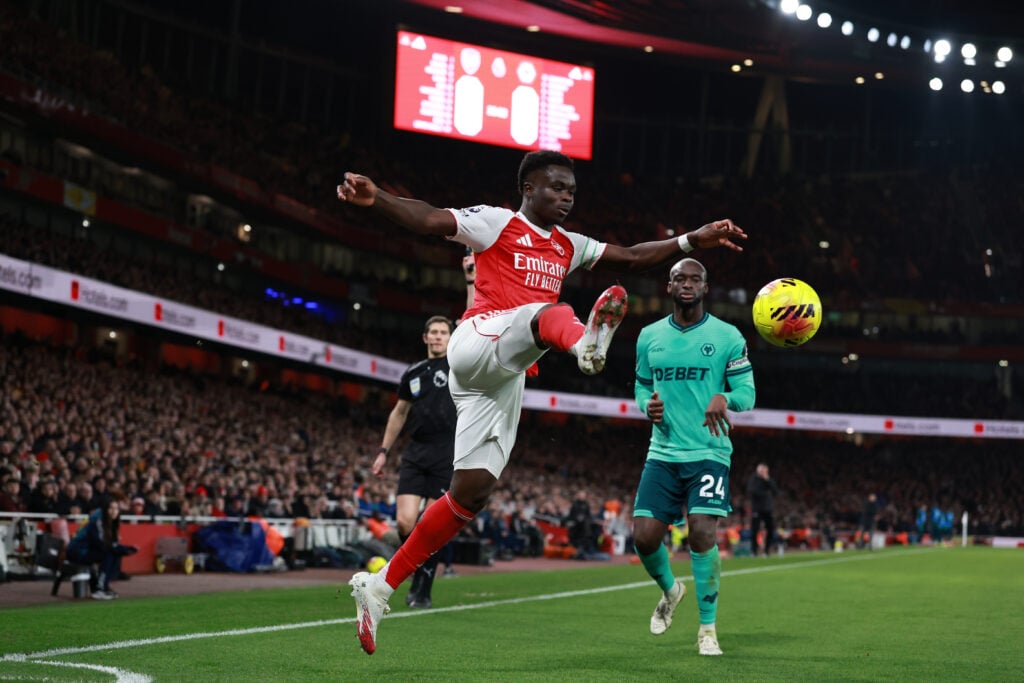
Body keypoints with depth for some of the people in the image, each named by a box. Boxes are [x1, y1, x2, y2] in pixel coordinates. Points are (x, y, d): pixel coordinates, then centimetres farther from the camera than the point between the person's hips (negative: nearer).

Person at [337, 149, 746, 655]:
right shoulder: (496, 223, 3)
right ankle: (587, 344, -74)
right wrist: (374, 198, -29)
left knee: (470, 495, 2)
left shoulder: (567, 246, 25)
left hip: (503, 380, 7)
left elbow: (630, 258, 29)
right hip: (479, 343, -7)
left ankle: (379, 586, 8)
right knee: (549, 313, -34)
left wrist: (690, 242, 20)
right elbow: (427, 219, -11)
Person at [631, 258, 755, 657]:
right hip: (662, 453, 3)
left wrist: (725, 399, -24)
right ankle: (670, 590, 30)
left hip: (709, 453, -3)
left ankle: (707, 627, 1)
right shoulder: (649, 336, 9)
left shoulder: (727, 336, -1)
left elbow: (747, 391, -1)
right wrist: (647, 405, -5)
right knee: (644, 536, -5)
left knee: (702, 535, -17)